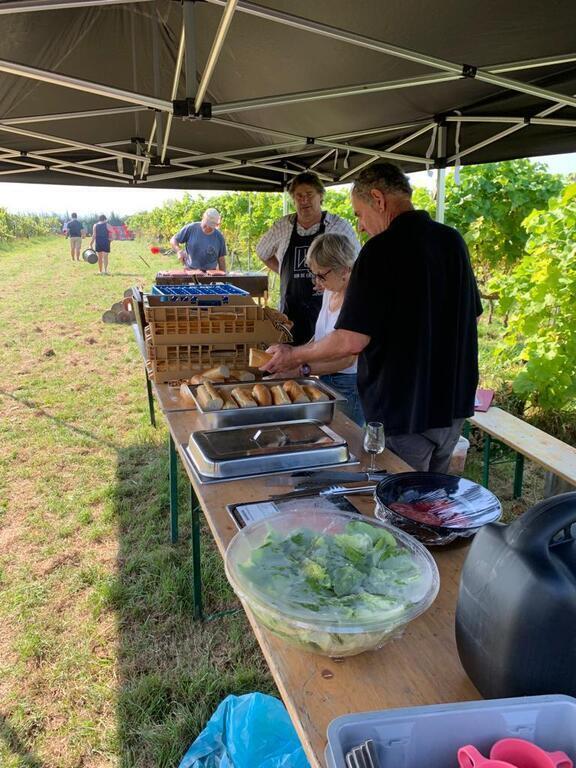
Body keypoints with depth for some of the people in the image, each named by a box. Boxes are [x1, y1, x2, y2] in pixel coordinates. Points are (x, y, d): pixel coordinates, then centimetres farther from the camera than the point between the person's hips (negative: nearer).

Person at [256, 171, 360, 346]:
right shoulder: (282, 227, 7)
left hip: (327, 308, -3)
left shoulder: (340, 226, 0)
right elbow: (262, 252, 23)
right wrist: (285, 272, 13)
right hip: (290, 310, 3)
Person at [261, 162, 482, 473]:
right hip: (454, 405, 7)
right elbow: (472, 315, 15)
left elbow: (351, 341, -22)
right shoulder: (453, 240, 4)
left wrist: (293, 356, -8)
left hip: (403, 410, -7)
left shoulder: (381, 250, -18)